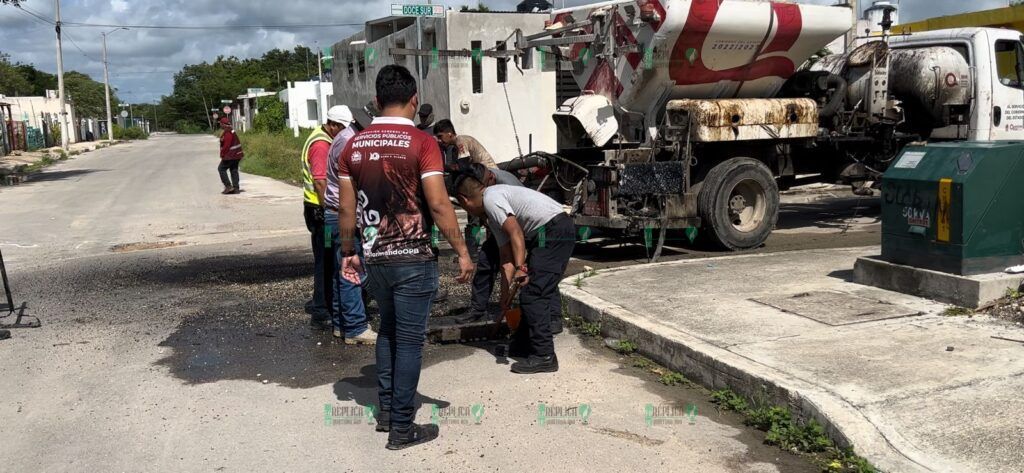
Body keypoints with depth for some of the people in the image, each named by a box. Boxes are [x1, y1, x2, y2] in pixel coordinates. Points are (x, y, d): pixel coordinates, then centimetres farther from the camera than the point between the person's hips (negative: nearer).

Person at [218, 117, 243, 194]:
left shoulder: (227, 134, -18)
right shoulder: (232, 131, 13)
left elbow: (226, 146, -22)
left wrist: (222, 154, -13)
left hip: (230, 156, -10)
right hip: (236, 155, 10)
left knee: (221, 169, 1)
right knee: (234, 170, 11)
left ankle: (228, 186, -4)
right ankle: (236, 188, 10)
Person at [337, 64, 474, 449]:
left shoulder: (354, 146, 3)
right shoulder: (422, 143, -12)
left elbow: (346, 208, 6)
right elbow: (438, 204, -17)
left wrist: (348, 252, 17)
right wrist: (462, 252, -8)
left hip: (375, 257, 5)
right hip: (414, 259, -5)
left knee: (388, 330, 23)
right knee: (409, 340, 4)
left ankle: (386, 410, 30)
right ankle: (402, 427, 12)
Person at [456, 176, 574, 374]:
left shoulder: (491, 198, -7)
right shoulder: (493, 216, 22)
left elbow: (515, 232, -20)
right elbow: (506, 256, 23)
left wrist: (521, 267, -26)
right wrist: (505, 293, 24)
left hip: (552, 231, -10)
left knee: (533, 295, -8)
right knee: (532, 292, 20)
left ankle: (544, 357, -6)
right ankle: (525, 345, 32)